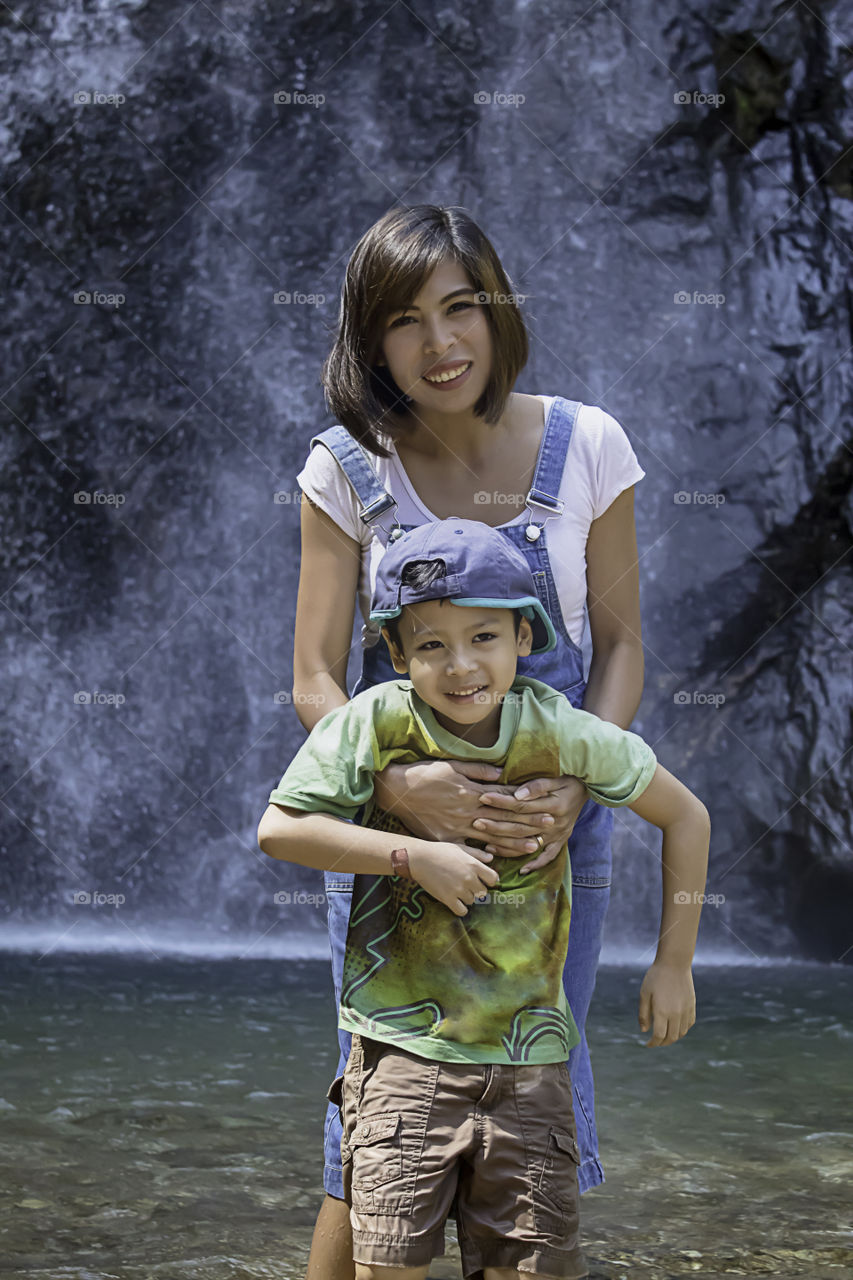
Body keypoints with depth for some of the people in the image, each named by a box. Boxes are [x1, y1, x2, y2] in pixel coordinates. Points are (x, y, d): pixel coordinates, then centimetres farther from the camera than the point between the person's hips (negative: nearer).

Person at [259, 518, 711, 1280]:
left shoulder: (560, 734, -6)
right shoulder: (379, 722, -9)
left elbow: (685, 816, 6)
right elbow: (278, 828, -10)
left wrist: (674, 964, 5)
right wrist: (415, 855, -17)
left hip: (529, 1055, 2)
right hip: (404, 1050, -1)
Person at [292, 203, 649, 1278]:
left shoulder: (585, 445, -4)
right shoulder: (346, 468, -5)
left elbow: (620, 644, 1)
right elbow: (314, 681, -7)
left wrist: (573, 785, -15)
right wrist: (397, 782, -26)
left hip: (552, 810, 1)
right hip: (393, 802, -1)